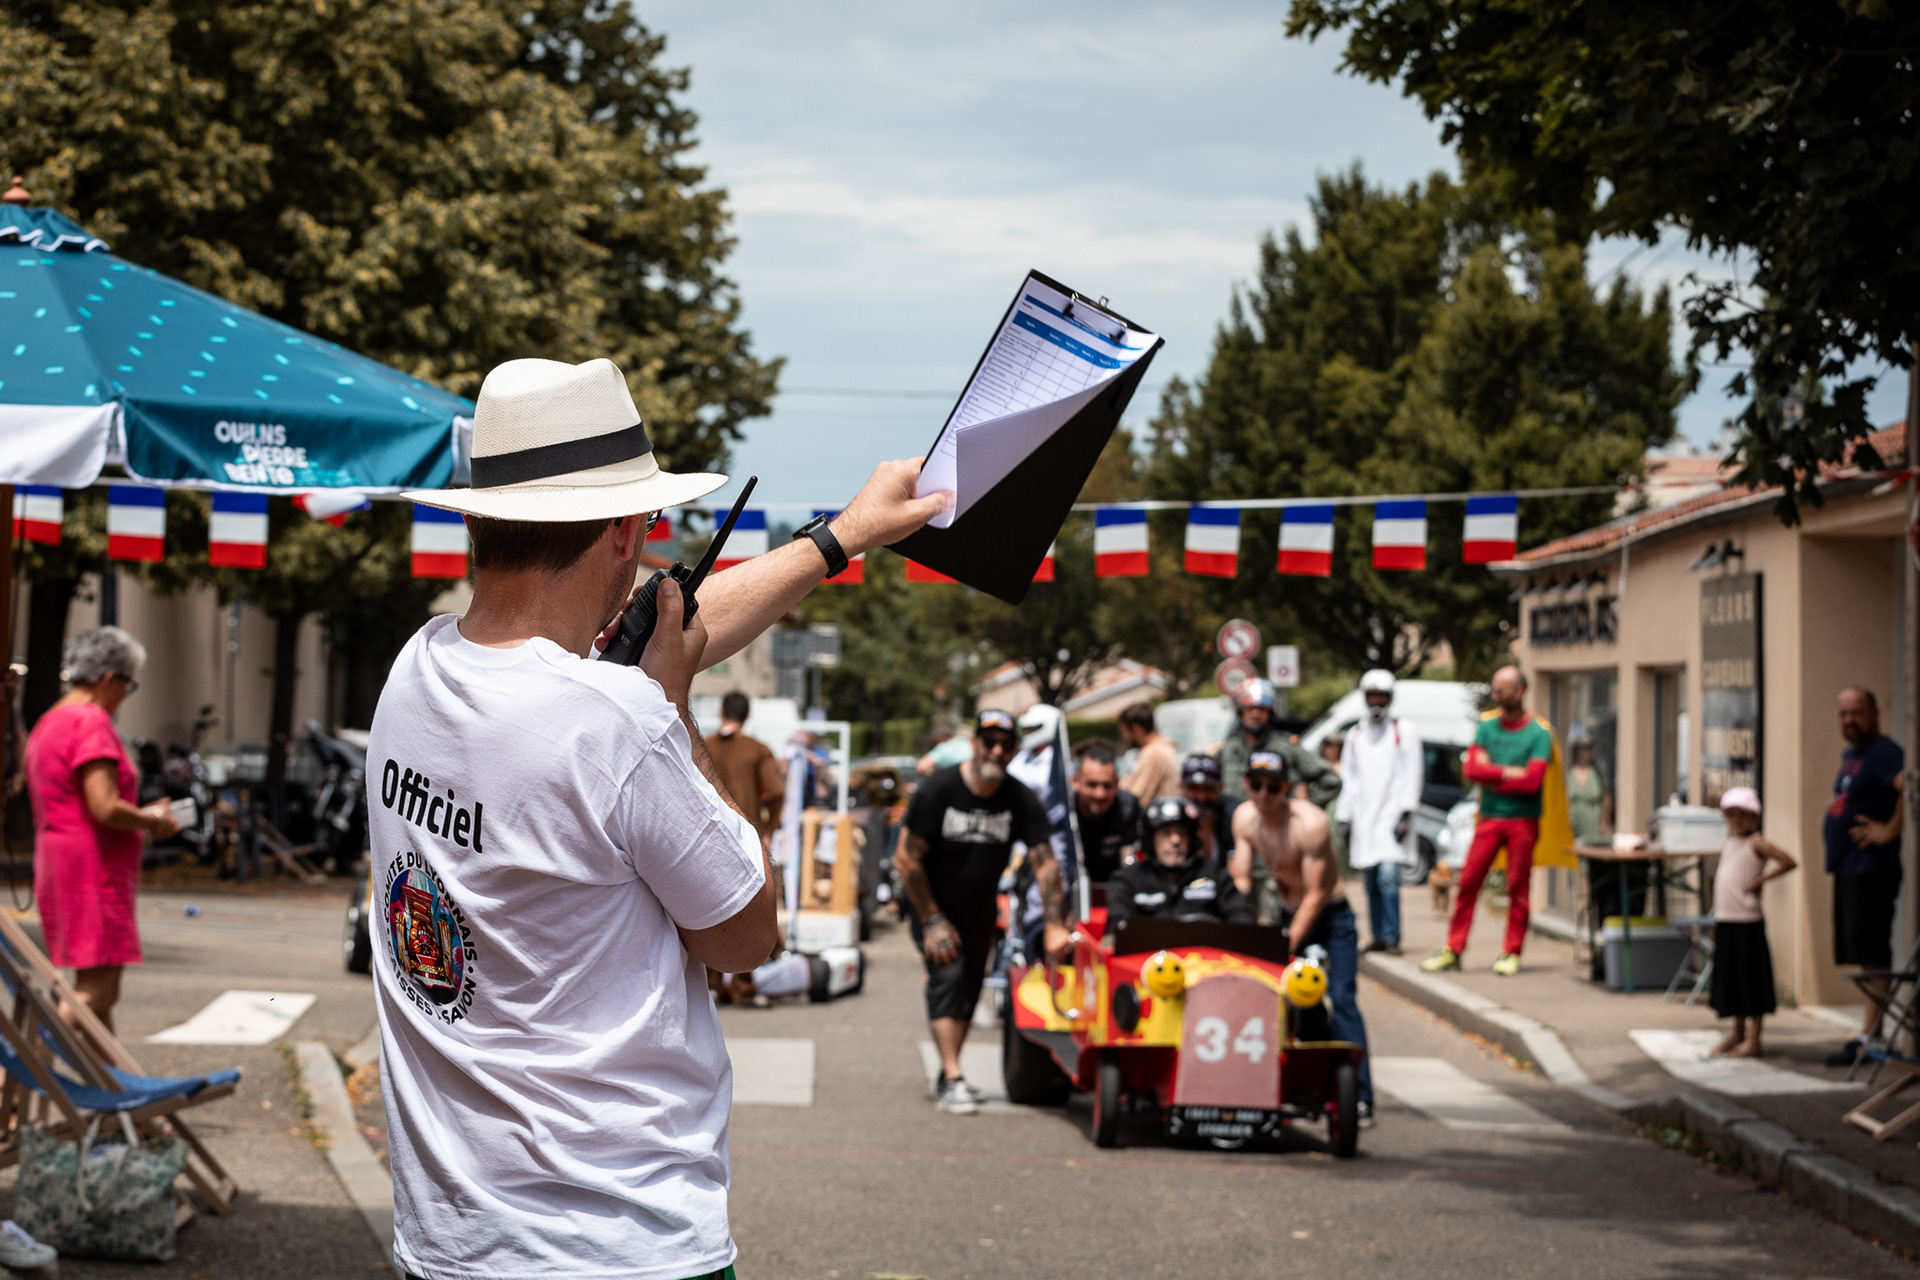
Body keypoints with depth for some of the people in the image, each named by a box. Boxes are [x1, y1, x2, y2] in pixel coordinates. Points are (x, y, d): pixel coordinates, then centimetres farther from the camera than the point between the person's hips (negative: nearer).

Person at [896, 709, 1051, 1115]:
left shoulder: (1020, 800, -13)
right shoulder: (937, 791, -22)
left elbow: (1046, 863, -15)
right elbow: (907, 860, -17)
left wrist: (1055, 925, -24)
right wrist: (932, 922, -16)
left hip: (980, 909, 4)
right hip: (933, 903, -4)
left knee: (970, 988, 6)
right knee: (947, 976, -18)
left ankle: (946, 1077, 20)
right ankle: (953, 1080, -22)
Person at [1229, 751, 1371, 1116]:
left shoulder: (1311, 823, -26)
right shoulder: (1244, 818, -8)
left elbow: (1316, 894, -23)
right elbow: (1241, 880, -1)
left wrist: (1290, 944, -25)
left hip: (1329, 916, -6)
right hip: (1285, 913, 6)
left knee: (1341, 1000, -18)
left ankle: (1360, 1098, -20)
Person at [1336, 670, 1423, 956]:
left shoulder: (1404, 731, 4)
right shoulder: (1355, 735, 17)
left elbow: (1412, 776, -1)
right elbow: (1348, 779, 18)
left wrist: (1405, 815, -10)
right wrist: (1343, 818, 11)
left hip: (1391, 814, -5)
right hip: (1363, 818, 5)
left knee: (1388, 876, -16)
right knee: (1371, 881, 4)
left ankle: (1392, 937, -14)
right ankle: (1378, 935, 11)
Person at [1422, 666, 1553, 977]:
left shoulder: (1538, 733, -3)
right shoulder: (1486, 728, 9)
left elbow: (1533, 780, -12)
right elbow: (1472, 768, -2)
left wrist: (1492, 779, -5)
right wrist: (1509, 773, -11)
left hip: (1522, 820, -3)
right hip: (1489, 818, 3)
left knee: (1518, 887, 1)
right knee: (1468, 882, 0)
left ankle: (1511, 953, 9)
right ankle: (1453, 949, 5)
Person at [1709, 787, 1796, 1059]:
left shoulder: (1756, 843, -9)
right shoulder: (1727, 845, 13)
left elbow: (1789, 862, -20)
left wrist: (1759, 880, -16)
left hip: (1748, 922, -8)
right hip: (1724, 920, 8)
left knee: (1751, 978, -2)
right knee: (1730, 976, 14)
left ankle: (1753, 1040, 3)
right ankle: (1738, 1032, 26)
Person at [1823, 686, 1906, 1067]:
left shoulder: (1884, 753, -13)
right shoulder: (1849, 756, 18)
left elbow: (1908, 785, -32)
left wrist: (1890, 830, -25)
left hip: (1870, 869, -10)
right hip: (1846, 869, 10)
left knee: (1871, 957, -9)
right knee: (1863, 958, 13)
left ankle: (1867, 1037, -10)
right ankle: (1871, 1032, 18)